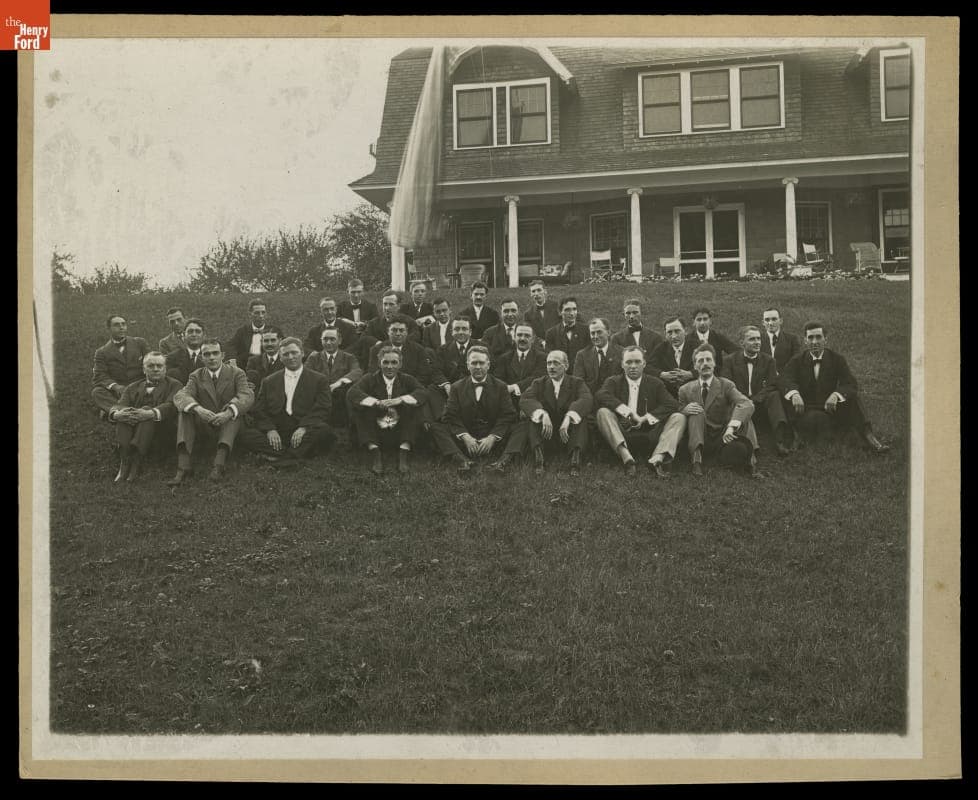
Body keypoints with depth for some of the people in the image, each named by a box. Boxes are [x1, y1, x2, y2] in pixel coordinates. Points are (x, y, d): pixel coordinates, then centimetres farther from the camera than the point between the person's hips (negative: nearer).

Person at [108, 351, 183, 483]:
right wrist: (116, 414, -22)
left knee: (147, 409, -30)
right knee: (124, 415, -26)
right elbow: (119, 406, 6)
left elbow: (171, 406, -6)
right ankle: (124, 461, -38)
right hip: (133, 428, 3)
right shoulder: (132, 387, 25)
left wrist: (151, 413, -28)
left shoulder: (173, 385, 15)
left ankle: (136, 463, -43)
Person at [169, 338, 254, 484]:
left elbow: (247, 396, -17)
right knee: (184, 412, -23)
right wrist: (198, 409, -36)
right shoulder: (196, 376, 7)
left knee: (234, 409, -31)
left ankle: (219, 465, -45)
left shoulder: (237, 373, 1)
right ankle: (183, 467, -37)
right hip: (205, 426, 2)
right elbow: (179, 396, -12)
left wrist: (228, 413, -38)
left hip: (229, 425, -2)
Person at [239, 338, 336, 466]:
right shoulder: (268, 382, 21)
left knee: (324, 431, -34)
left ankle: (277, 456, -39)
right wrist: (269, 429, -10)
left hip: (303, 433, -2)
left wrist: (304, 427, -17)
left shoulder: (319, 380, 13)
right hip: (276, 434, 2)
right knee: (246, 434, -24)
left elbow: (322, 411, 1)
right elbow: (258, 412, 12)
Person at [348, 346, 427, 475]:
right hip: (375, 432, 0)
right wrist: (376, 402, -29)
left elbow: (422, 392, -11)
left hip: (400, 432, 0)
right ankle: (376, 453, -25)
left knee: (414, 406, -20)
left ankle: (403, 454, -23)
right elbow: (352, 392, -14)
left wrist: (400, 400, -27)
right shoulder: (370, 379, 5)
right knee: (358, 407, -20)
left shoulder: (406, 380, 8)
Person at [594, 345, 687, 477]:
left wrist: (644, 418, -13)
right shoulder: (613, 381, 12)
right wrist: (627, 411, -20)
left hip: (649, 436, 1)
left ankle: (658, 457, -41)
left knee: (679, 418, -17)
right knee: (603, 412, -24)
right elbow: (600, 396, -11)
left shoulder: (655, 383, 15)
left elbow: (672, 405, -2)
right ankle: (625, 456, -45)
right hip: (622, 434, -1)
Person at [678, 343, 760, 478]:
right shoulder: (686, 390, 8)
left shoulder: (726, 385, 2)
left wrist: (732, 426, -37)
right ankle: (696, 457, -36)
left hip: (722, 438, -1)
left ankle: (750, 460, -26)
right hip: (699, 439, 1)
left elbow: (747, 404, -17)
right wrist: (684, 410, -15)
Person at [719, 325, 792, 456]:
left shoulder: (768, 360, 14)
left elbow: (772, 386, 1)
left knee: (775, 395, -30)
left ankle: (781, 439, -46)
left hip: (760, 404, 1)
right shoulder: (730, 361, 11)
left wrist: (754, 400, -16)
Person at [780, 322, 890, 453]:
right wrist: (794, 394, -39)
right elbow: (787, 379, -15)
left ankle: (868, 436, -28)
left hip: (831, 407, 2)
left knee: (852, 397, -26)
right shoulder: (797, 361, 5)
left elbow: (851, 384, -9)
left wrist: (836, 395, -32)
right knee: (812, 420, -39)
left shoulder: (836, 359, 5)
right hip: (807, 410, -2)